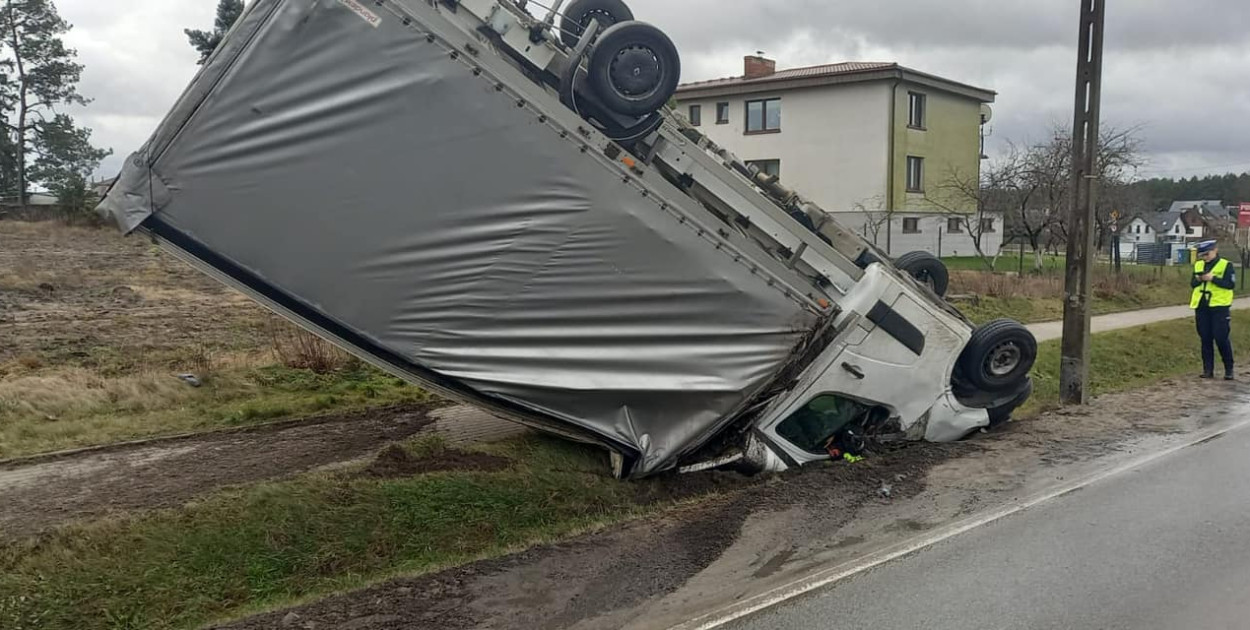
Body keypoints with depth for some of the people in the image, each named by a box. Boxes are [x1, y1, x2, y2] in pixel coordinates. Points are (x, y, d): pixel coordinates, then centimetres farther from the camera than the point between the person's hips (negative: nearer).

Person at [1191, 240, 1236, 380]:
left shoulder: (1226, 265, -3)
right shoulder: (1198, 265, 12)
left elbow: (1231, 284, -12)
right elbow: (1192, 284, 14)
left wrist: (1213, 278, -20)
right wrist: (1198, 279, -8)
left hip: (1219, 307, -5)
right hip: (1202, 307, 5)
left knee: (1221, 339, -4)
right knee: (1206, 339, 7)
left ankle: (1229, 369, 7)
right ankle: (1208, 369, 13)